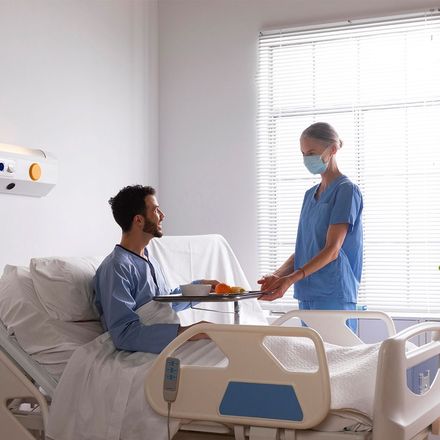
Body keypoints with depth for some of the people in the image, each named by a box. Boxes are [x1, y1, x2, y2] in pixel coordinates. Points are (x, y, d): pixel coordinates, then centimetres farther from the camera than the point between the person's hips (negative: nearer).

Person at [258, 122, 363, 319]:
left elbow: (332, 250, -14)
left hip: (334, 295, -7)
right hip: (307, 294, 7)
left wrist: (292, 278, -24)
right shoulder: (310, 194, 18)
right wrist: (278, 275, -2)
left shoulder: (346, 190, -6)